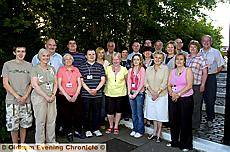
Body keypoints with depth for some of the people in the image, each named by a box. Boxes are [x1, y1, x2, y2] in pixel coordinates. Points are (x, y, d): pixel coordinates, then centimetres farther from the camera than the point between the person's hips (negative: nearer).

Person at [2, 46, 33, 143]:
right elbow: (5, 84, -3)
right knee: (13, 126, 3)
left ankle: (22, 144, 26)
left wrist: (25, 96, -6)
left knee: (24, 125, 10)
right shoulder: (7, 65, 0)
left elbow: (31, 83, 7)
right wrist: (17, 97, -10)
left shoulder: (29, 65, 7)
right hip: (12, 101, -2)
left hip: (26, 101, 2)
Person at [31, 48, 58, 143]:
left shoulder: (52, 68, 12)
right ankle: (40, 142, 14)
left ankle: (51, 140, 22)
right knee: (40, 121, 0)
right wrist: (46, 96, -12)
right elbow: (35, 85, -9)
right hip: (39, 97, -4)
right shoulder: (35, 69, -2)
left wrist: (53, 95, -3)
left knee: (52, 120, 7)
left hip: (51, 98, 5)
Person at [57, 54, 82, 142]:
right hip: (64, 97, -2)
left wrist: (75, 95, -6)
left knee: (77, 115, 3)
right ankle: (69, 133, 19)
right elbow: (59, 85, -4)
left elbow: (79, 84, 4)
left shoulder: (76, 70, 6)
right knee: (67, 115, 4)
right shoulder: (61, 70, 0)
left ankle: (77, 131, 22)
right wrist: (67, 96, -9)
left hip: (75, 96, 2)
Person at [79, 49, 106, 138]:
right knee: (86, 112, 6)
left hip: (98, 94, 1)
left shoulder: (100, 66, 8)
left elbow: (103, 80, 3)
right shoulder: (82, 67, 5)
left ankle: (96, 129, 22)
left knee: (97, 112, 8)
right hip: (86, 94, -1)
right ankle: (87, 130, 19)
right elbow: (81, 81, -1)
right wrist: (89, 90, -12)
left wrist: (96, 89, -9)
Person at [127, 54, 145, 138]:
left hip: (139, 93, -4)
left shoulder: (142, 69, -4)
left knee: (139, 113, 0)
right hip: (131, 94, 5)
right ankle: (135, 129, 24)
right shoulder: (130, 70, 11)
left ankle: (140, 131, 12)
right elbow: (129, 82, 6)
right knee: (133, 113, 12)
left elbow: (142, 83, -9)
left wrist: (136, 93, -12)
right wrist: (129, 93, -4)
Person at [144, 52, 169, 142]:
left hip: (161, 95, -3)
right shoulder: (149, 69, 8)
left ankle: (158, 134, 16)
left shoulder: (165, 68, -3)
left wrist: (157, 92, -15)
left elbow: (165, 82, -9)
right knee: (153, 114, 11)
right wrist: (152, 92, -11)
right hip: (150, 95, 3)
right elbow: (146, 82, 1)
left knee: (160, 115, 3)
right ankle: (154, 132, 25)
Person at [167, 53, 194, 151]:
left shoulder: (188, 70, -1)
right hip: (173, 99, 4)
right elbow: (169, 85, 7)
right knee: (173, 121, 9)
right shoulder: (172, 71, 12)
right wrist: (172, 93, -12)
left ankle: (186, 144, 17)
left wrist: (178, 94, -16)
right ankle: (174, 141, 26)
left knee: (185, 122, 2)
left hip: (185, 99, -4)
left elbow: (189, 86, -11)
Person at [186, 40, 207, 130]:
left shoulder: (200, 59, -2)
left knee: (196, 106, 2)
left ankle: (195, 125, 16)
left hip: (196, 86, -4)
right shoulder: (186, 57, 11)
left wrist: (202, 85, -7)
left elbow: (205, 73, -2)